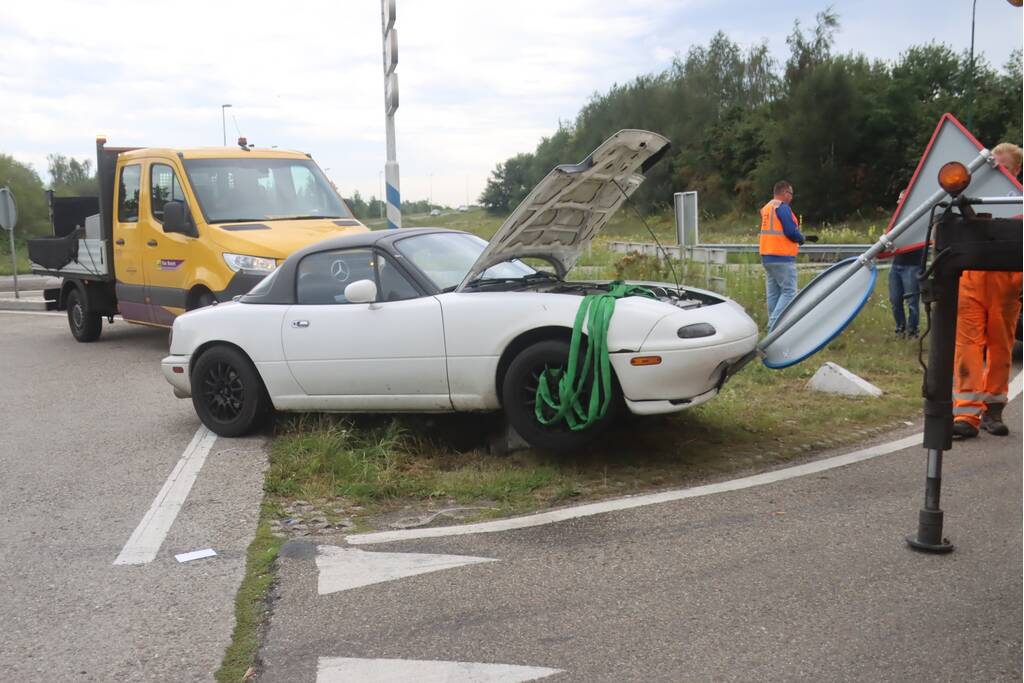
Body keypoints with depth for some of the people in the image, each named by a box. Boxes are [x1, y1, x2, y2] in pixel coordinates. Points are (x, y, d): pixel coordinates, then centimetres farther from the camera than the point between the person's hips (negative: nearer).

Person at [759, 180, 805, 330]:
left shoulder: (766, 208, 16)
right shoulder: (783, 207, -12)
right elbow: (791, 231, -19)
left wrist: (797, 237, 13)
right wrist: (801, 239, 2)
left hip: (766, 256, 9)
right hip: (782, 257, -9)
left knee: (773, 293, 12)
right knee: (789, 292, -7)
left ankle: (773, 327, 14)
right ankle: (775, 326, -16)